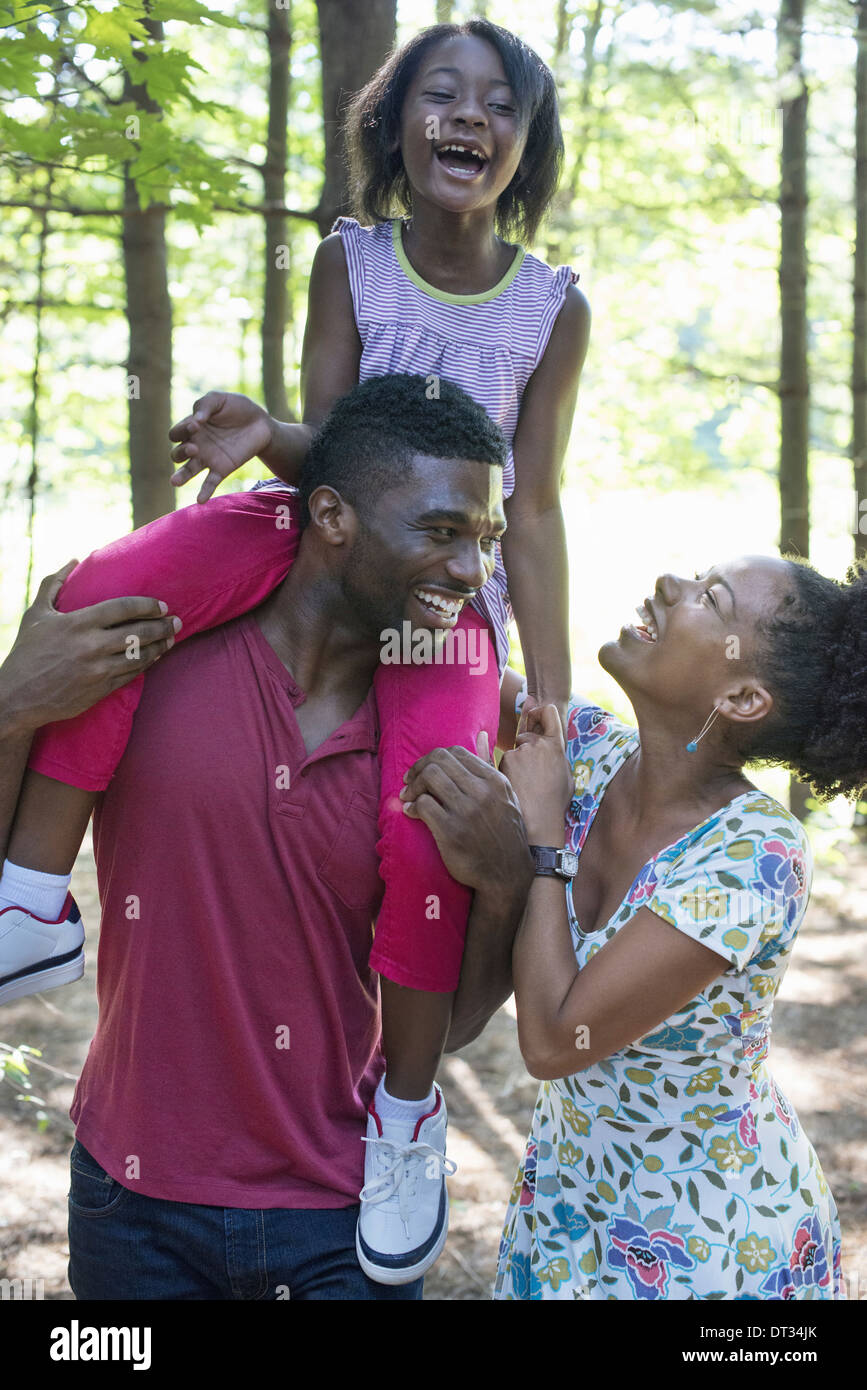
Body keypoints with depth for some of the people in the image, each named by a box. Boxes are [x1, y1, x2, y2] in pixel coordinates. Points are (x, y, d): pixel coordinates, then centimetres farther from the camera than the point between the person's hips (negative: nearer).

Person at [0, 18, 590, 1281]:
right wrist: (260, 433, -30)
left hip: (452, 586, -1)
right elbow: (325, 445, -4)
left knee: (428, 822, -27)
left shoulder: (554, 310, -2)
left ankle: (407, 1112, -3)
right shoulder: (349, 262, 0)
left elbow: (533, 511, -2)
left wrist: (554, 703, -6)